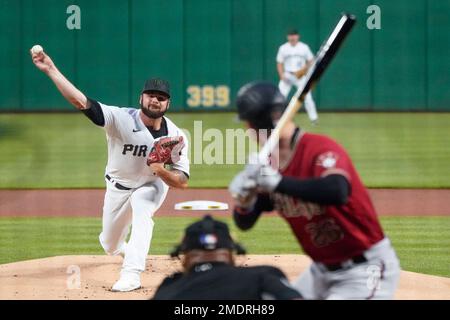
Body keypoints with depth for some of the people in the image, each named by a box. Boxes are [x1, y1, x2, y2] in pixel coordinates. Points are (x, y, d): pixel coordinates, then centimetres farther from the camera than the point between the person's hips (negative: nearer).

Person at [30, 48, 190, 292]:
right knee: (110, 246, 13)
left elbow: (182, 182, -18)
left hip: (151, 186, -1)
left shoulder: (176, 136, -21)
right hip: (118, 187, 1)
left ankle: (131, 274, -35)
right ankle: (129, 250, 53)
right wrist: (51, 70, -48)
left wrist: (162, 171, -40)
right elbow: (81, 102, -38)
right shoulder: (121, 119, -27)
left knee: (142, 211, -36)